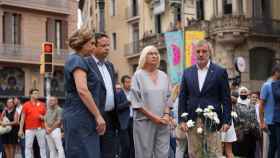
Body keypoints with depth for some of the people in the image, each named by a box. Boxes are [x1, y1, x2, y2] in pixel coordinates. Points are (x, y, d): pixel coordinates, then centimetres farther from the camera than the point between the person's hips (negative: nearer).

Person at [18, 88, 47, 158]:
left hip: (40, 129, 2)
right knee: (28, 146, -1)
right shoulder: (26, 105, 3)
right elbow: (22, 118, 2)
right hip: (29, 129, -2)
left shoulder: (42, 104, 10)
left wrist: (43, 117, -7)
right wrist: (21, 130, -3)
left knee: (42, 146, 5)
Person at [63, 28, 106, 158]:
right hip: (80, 116, -10)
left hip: (83, 116, 10)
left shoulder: (78, 60, 20)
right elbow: (82, 90, -22)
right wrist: (98, 116, -20)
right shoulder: (77, 60, -10)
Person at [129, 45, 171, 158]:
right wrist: (153, 117, -12)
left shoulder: (163, 76, 11)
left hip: (162, 122, 4)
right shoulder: (138, 75, -2)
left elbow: (167, 98, 12)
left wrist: (166, 114, -5)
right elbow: (136, 101, -7)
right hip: (144, 121, -4)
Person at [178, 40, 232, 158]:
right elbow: (182, 98, 9)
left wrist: (226, 121, -6)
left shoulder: (220, 72, 1)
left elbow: (226, 99, 0)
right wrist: (182, 120, 1)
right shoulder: (187, 72, 9)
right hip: (192, 122, 3)